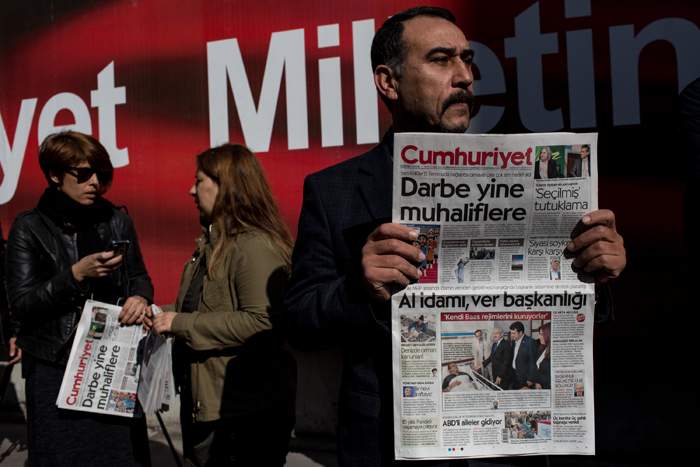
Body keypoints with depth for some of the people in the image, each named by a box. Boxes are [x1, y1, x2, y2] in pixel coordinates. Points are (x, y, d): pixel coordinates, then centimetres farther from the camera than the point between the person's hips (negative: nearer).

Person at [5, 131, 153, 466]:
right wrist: (75, 274, -17)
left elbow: (138, 276, 14)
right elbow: (20, 304, -6)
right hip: (55, 368, -2)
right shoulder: (29, 228, -2)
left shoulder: (117, 221, 7)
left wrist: (140, 297, -9)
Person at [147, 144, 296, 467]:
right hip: (206, 402, 10)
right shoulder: (212, 243, 14)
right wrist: (168, 322, 6)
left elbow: (260, 322, -29)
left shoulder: (256, 246, -18)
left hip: (249, 408, -10)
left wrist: (182, 324, -22)